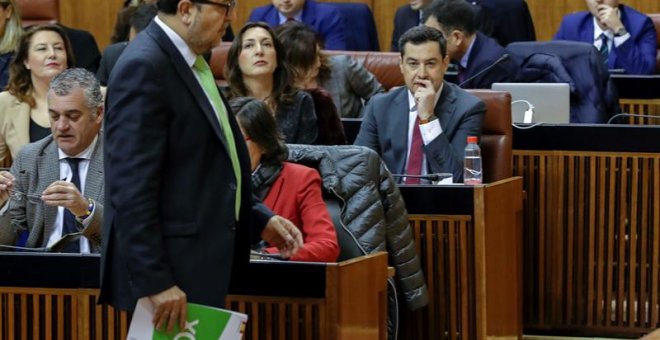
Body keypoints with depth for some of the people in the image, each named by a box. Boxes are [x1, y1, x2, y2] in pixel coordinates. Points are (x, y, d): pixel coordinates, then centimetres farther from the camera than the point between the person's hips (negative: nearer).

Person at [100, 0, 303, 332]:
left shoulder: (190, 62, 12)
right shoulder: (144, 68, -17)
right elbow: (132, 189, -22)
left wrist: (259, 220, 13)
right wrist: (155, 281, -24)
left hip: (200, 265, 10)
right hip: (168, 273, -10)